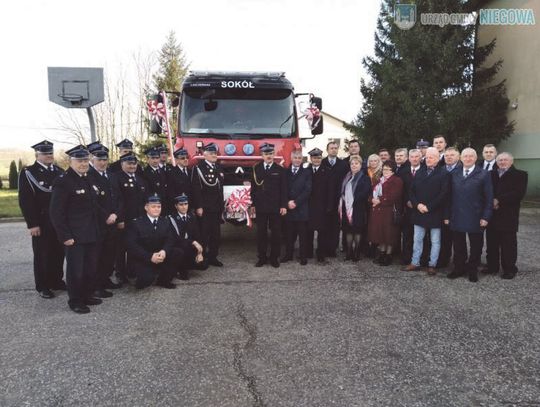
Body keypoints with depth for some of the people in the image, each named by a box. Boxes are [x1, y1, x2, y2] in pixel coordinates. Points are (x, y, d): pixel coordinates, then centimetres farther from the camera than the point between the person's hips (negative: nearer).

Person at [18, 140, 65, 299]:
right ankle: (42, 286, 18)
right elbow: (25, 200, -10)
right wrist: (32, 224, -16)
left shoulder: (60, 172, 10)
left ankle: (56, 281, 27)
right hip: (42, 223, -5)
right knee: (43, 255, 5)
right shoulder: (28, 173, -5)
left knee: (59, 253, 12)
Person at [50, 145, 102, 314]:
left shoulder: (88, 179, 12)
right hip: (75, 235, -7)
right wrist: (65, 236, -16)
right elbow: (56, 212, -14)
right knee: (75, 269, 3)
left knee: (91, 268, 14)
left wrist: (96, 230, 13)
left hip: (91, 234, 7)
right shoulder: (63, 181, -11)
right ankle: (75, 301, 19)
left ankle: (87, 295, 30)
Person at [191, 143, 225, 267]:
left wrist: (222, 204, 13)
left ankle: (213, 257, 20)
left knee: (216, 233, 10)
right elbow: (196, 189, -13)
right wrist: (198, 207, -17)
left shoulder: (218, 167, 13)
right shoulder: (198, 168, -8)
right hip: (204, 208, -6)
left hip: (217, 207, 7)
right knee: (203, 233, 0)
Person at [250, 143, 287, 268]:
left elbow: (283, 189, 0)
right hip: (260, 207, 1)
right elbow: (253, 188, 7)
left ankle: (274, 257, 16)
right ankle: (262, 257, 16)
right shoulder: (256, 169, 6)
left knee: (276, 233, 4)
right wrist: (253, 204, 3)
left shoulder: (280, 170, 2)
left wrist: (284, 205, -7)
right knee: (261, 232, 6)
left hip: (275, 207, -1)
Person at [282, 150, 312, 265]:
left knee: (303, 233, 3)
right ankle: (288, 254, 17)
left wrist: (296, 202, -11)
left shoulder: (307, 172, 5)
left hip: (302, 208, -1)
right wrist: (288, 202, -9)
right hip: (288, 207, 2)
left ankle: (303, 256, 11)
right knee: (289, 233, 6)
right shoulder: (286, 172, 10)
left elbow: (307, 190, -4)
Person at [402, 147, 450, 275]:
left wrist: (428, 207, -16)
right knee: (417, 239, 12)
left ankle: (432, 265, 17)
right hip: (419, 212, 5)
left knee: (435, 241, 7)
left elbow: (443, 194, -14)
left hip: (435, 214, -4)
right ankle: (415, 263, 22)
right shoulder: (420, 172, 10)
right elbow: (411, 191, 6)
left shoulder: (443, 173, -6)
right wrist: (417, 204, -9)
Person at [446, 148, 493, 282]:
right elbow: (450, 196, 7)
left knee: (475, 246, 9)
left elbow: (489, 198, -3)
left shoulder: (484, 175, -1)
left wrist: (485, 217, -9)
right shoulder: (454, 174, 8)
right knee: (458, 246, 9)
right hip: (456, 218, 2)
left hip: (475, 219, -2)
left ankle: (473, 270, 23)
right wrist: (447, 215, 4)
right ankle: (459, 268, 23)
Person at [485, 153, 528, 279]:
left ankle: (509, 269, 11)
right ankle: (492, 267, 20)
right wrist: (491, 202, -11)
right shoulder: (490, 174, 13)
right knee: (492, 243, 9)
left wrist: (499, 200, -15)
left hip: (508, 216, -4)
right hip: (491, 215, 4)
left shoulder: (520, 175, 1)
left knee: (508, 244, 2)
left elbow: (519, 193, -11)